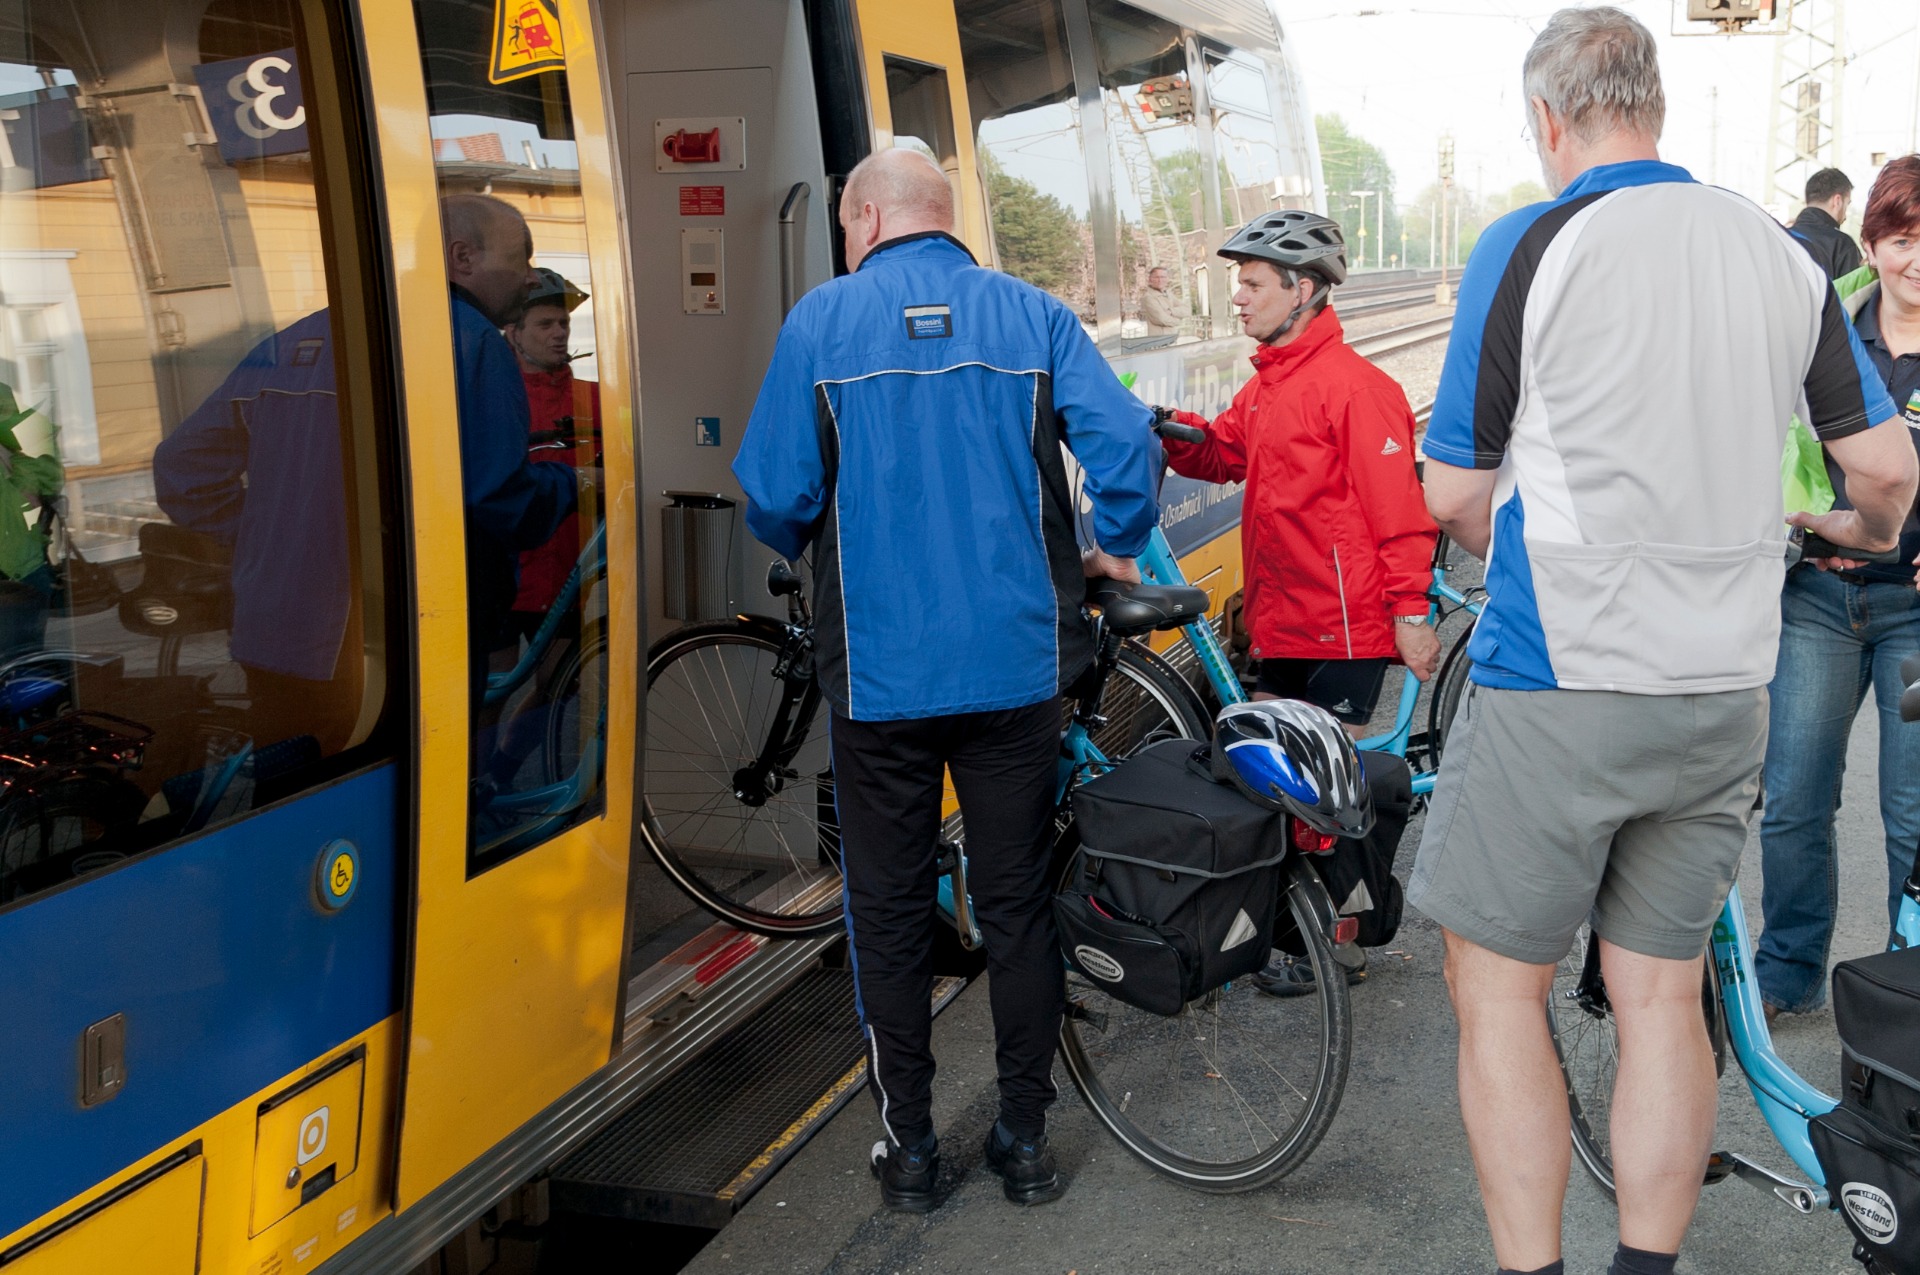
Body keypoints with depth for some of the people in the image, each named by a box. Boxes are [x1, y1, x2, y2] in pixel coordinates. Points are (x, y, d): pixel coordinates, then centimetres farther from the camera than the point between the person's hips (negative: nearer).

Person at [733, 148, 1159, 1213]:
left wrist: (812, 553, 17)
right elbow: (1126, 442, -8)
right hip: (1018, 664, 2)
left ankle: (908, 1145, 20)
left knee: (889, 911, 11)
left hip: (879, 673, -2)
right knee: (1017, 901, 13)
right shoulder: (1031, 315, 3)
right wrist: (1113, 548, 11)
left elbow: (773, 495, -6)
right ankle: (1024, 1138, 22)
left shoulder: (821, 321, -2)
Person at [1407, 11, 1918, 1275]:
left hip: (1559, 680, -5)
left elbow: (1453, 495, -5)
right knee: (1662, 993, 13)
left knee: (1498, 984, 6)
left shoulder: (1528, 246, -9)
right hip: (1729, 691, 6)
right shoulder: (1782, 253, 6)